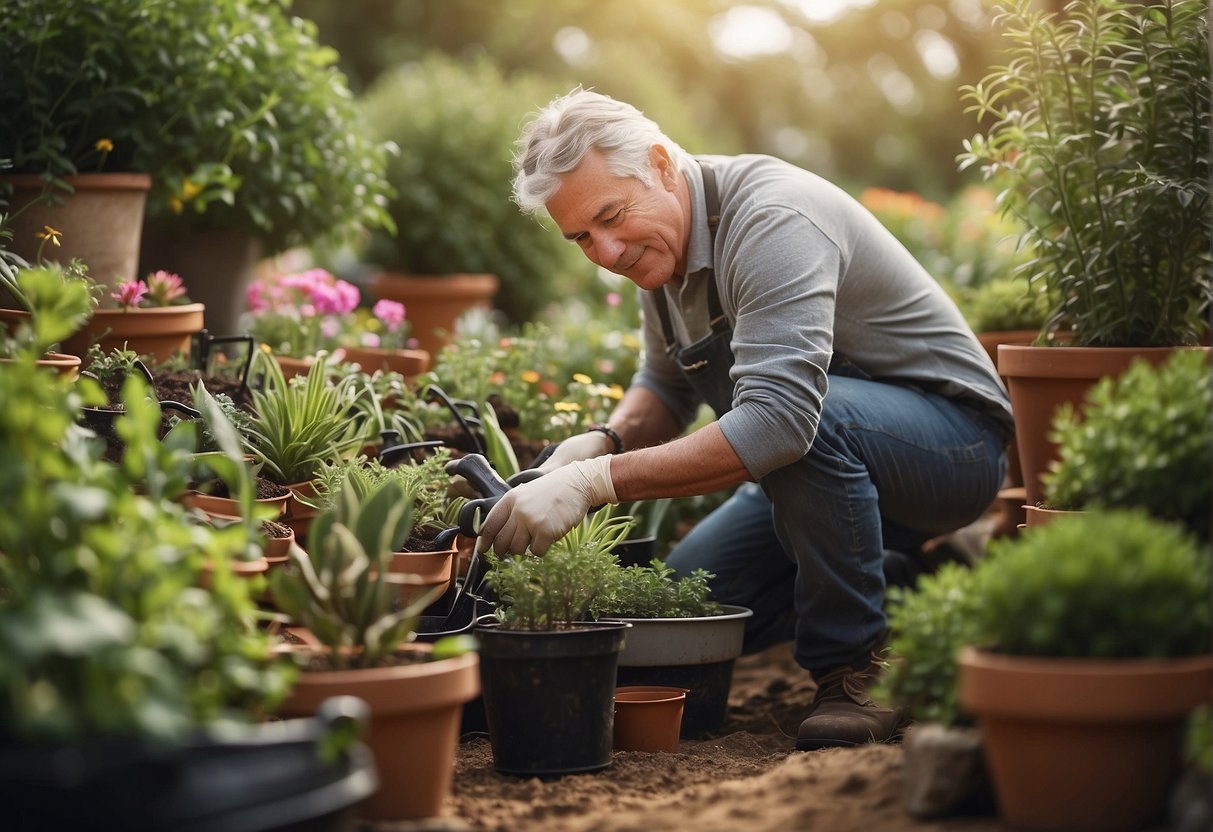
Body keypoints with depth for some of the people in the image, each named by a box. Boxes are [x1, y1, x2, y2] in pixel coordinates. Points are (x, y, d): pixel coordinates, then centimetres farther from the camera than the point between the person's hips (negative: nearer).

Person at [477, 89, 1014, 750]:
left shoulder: (771, 222, -29)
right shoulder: (656, 241, 0)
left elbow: (779, 418, -42)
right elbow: (665, 386, 14)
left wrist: (596, 481, -43)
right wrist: (604, 441, -10)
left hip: (955, 433, -8)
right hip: (833, 467, 9)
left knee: (816, 420, -38)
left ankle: (857, 671, -20)